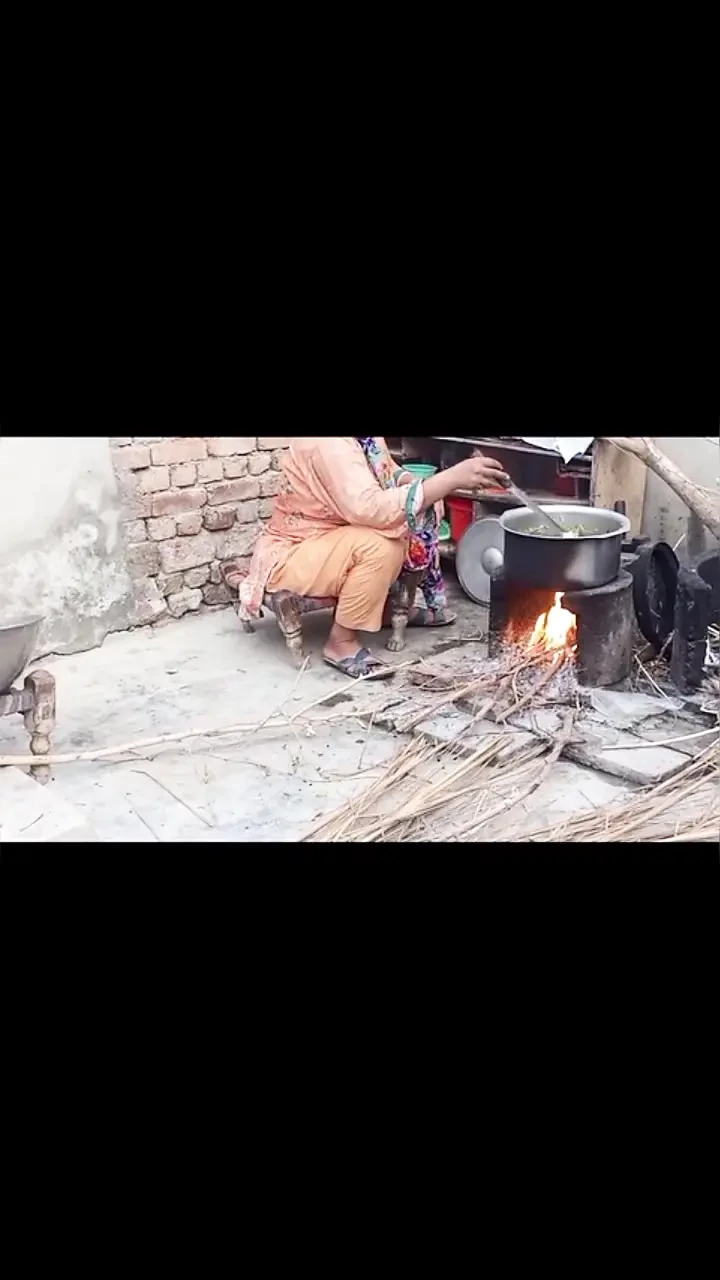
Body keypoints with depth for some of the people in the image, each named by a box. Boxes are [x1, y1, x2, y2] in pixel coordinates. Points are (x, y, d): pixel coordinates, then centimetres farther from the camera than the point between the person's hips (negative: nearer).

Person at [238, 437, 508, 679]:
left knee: (418, 512, -1)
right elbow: (369, 508, -41)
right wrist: (452, 478, -41)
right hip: (290, 555, -9)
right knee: (380, 544, -31)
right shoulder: (328, 444, -29)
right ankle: (342, 642, -14)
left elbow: (389, 475, 12)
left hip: (332, 540, 9)